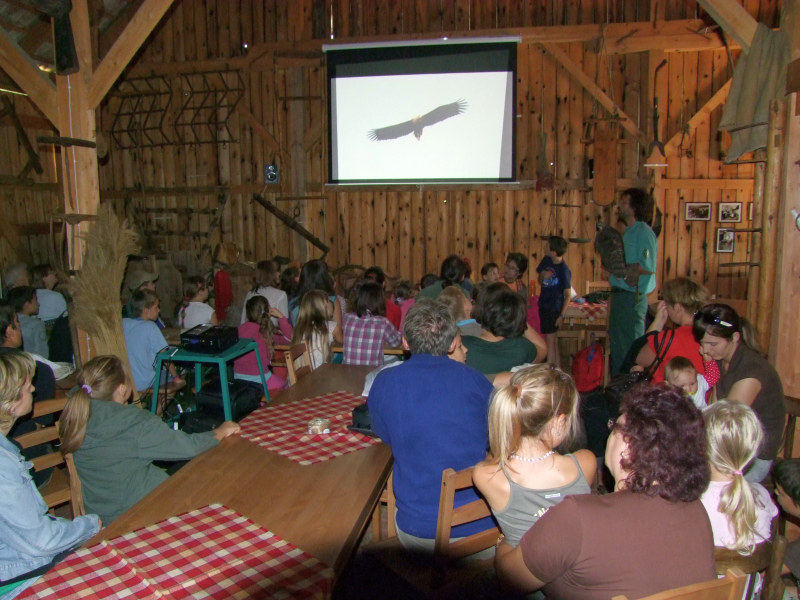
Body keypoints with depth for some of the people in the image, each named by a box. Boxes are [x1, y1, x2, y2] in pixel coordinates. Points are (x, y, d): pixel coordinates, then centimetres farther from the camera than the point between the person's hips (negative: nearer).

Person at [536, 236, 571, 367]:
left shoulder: (564, 270, -17)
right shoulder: (546, 260, 2)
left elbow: (568, 295, -13)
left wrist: (562, 315, -15)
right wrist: (542, 276, -9)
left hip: (554, 309, -7)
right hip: (544, 305, 7)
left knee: (550, 341, -7)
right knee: (553, 340, 14)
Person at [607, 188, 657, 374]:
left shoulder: (643, 232, -13)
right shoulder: (628, 232, 17)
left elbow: (648, 267, -22)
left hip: (633, 297, -10)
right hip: (620, 294, 10)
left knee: (630, 346, -4)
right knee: (617, 343, 16)